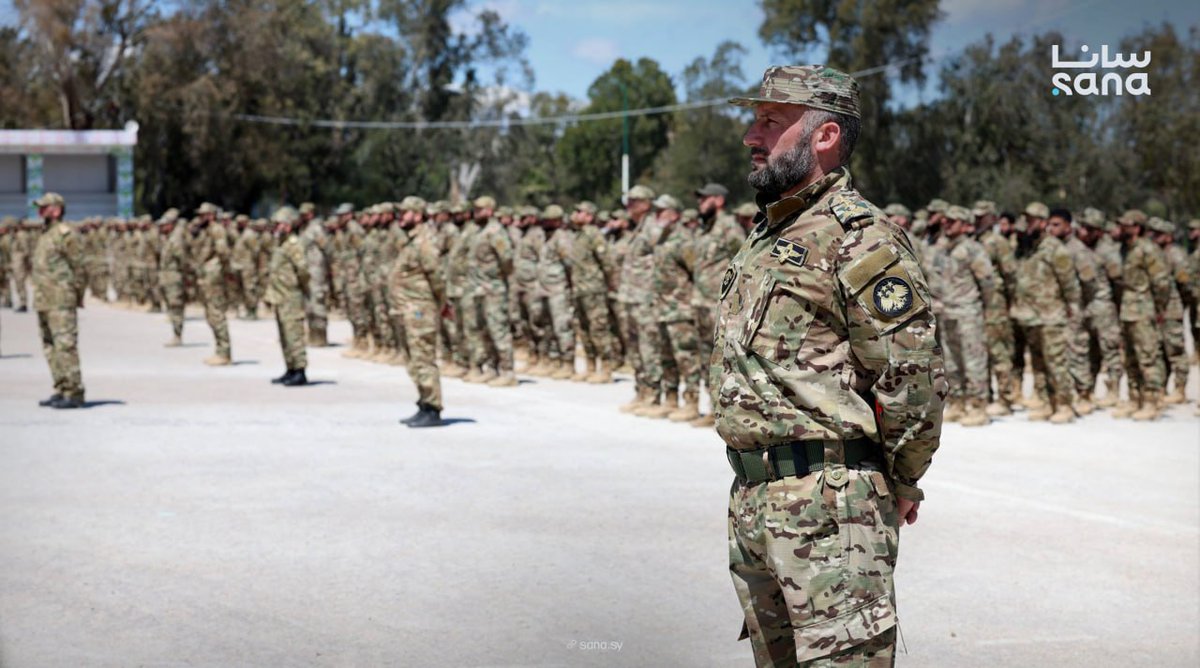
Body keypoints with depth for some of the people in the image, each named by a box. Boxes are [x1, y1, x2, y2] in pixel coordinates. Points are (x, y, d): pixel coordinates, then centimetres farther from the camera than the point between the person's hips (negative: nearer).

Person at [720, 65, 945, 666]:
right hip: (750, 502, 9)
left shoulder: (859, 238, -12)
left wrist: (900, 485, -5)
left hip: (828, 506, -9)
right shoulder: (764, 238, 17)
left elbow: (915, 377, -16)